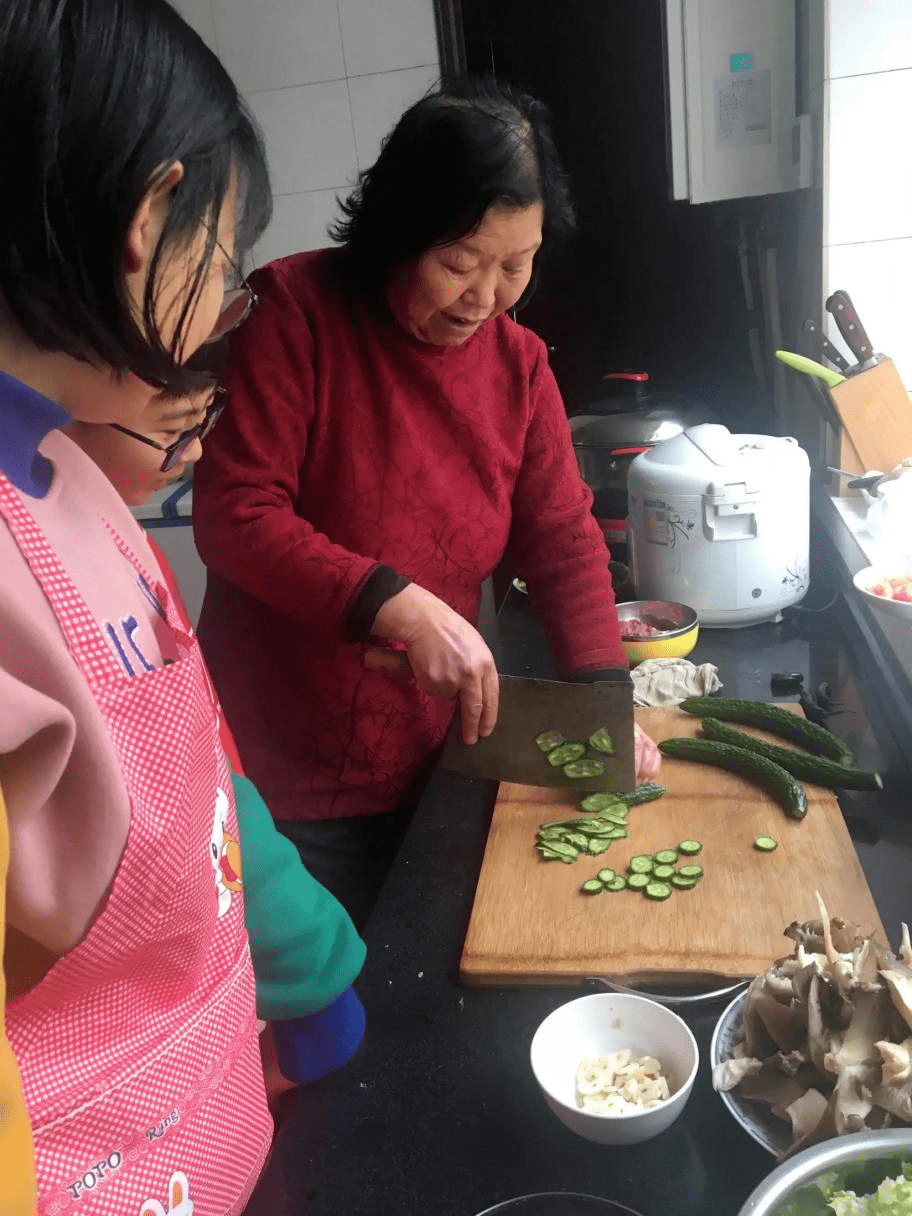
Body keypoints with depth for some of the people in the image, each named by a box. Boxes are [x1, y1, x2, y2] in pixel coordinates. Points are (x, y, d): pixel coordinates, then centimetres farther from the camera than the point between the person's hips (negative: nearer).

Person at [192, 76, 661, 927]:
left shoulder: (519, 362, 1)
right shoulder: (294, 311, -14)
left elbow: (564, 540, 2)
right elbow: (233, 513, -20)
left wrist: (605, 697, -10)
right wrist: (401, 606, -29)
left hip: (428, 764, 5)